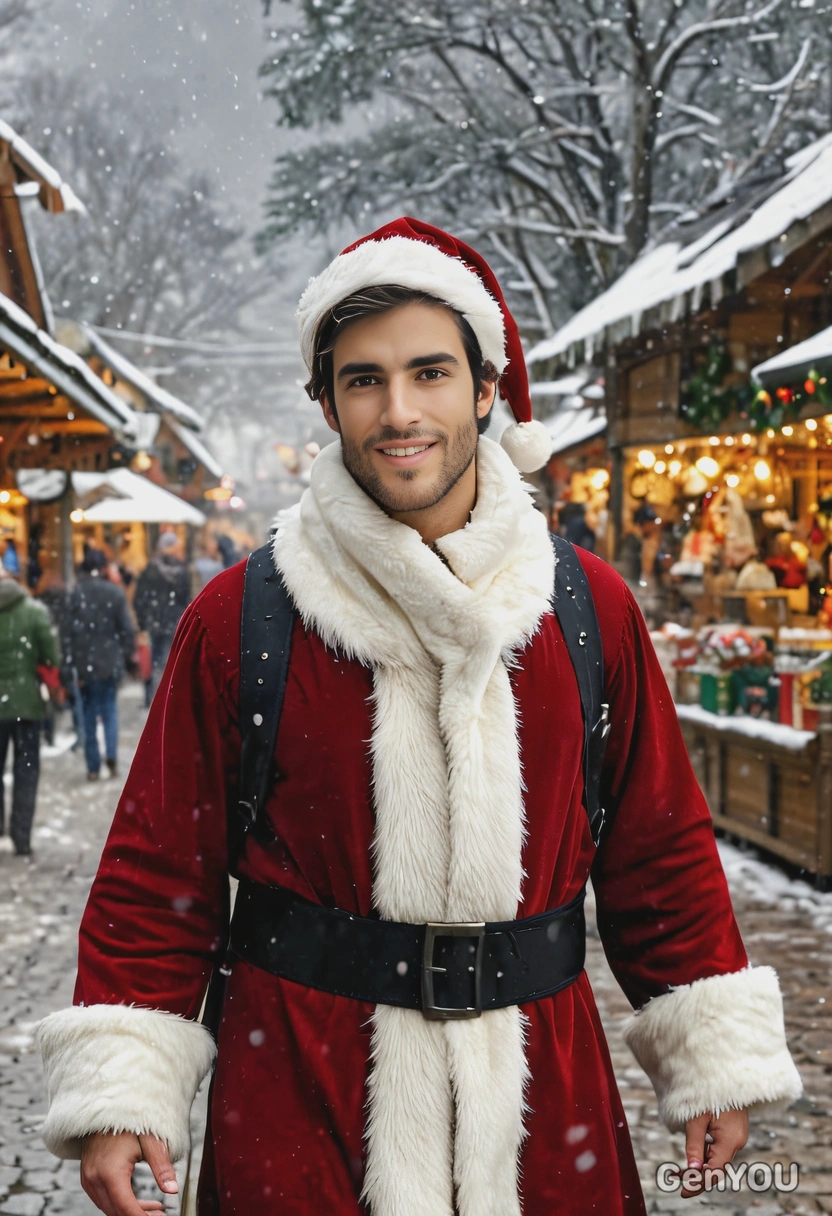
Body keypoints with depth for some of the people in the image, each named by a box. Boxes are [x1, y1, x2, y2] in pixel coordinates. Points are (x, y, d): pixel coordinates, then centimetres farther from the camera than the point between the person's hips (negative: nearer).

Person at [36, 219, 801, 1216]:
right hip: (293, 1097, -1)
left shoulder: (591, 606, 1)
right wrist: (120, 1092, -8)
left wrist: (715, 1055, 7)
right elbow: (160, 868, -2)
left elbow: (661, 847, 8)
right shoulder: (238, 618, -5)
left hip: (541, 1084, 2)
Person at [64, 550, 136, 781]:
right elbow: (127, 628, -5)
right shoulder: (115, 593, -4)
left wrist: (71, 662, -4)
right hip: (110, 662, 0)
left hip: (85, 663, 0)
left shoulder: (76, 593, -5)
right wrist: (126, 655, 7)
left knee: (89, 713, 9)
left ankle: (93, 767, 8)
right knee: (109, 708, 13)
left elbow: (68, 631, -7)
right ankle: (111, 755, -6)